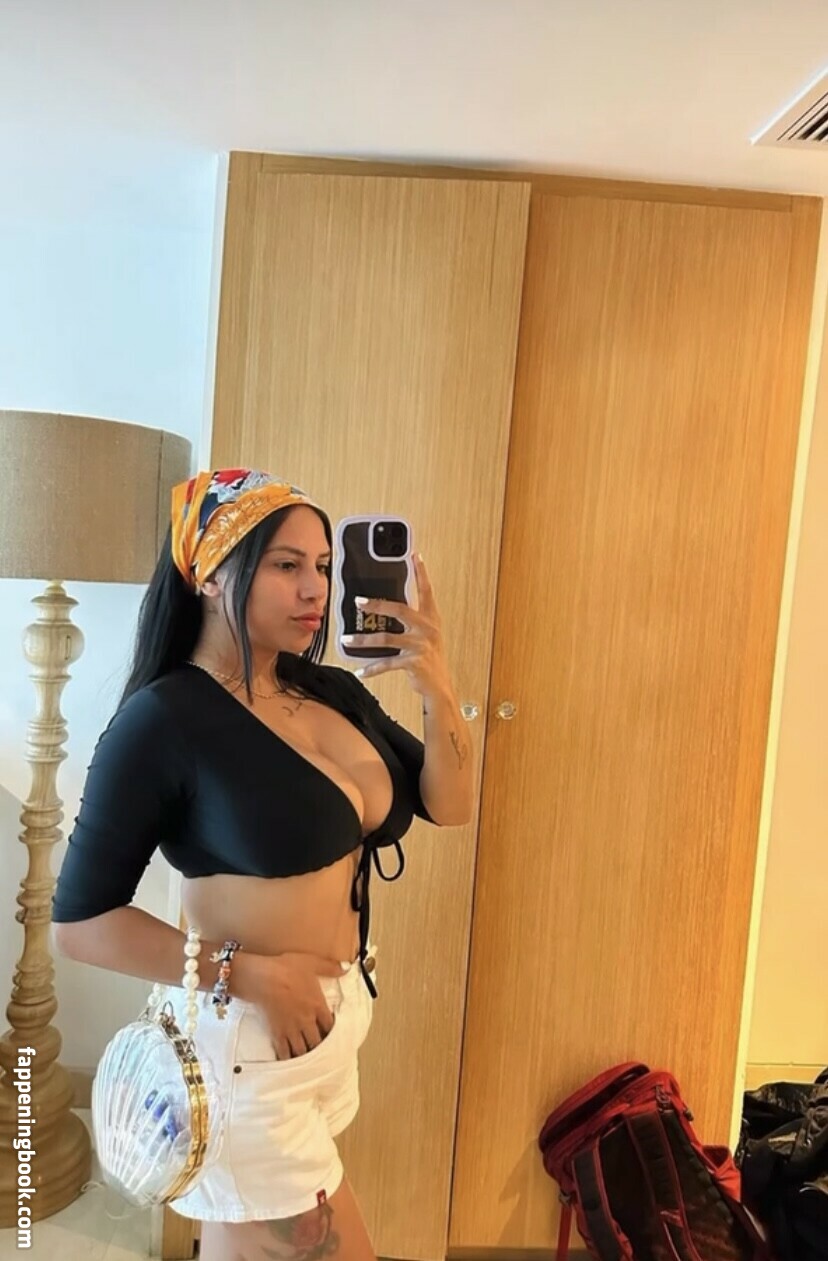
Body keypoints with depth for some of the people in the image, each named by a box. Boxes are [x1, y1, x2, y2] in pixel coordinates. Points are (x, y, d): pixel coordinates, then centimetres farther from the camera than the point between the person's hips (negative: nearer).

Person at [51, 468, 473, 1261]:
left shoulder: (332, 691, -2)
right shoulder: (162, 722, -19)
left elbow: (448, 805, 0)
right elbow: (78, 922, -16)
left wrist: (437, 689, -16)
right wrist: (248, 975, -22)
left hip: (337, 1017, 6)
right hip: (244, 1044, -6)